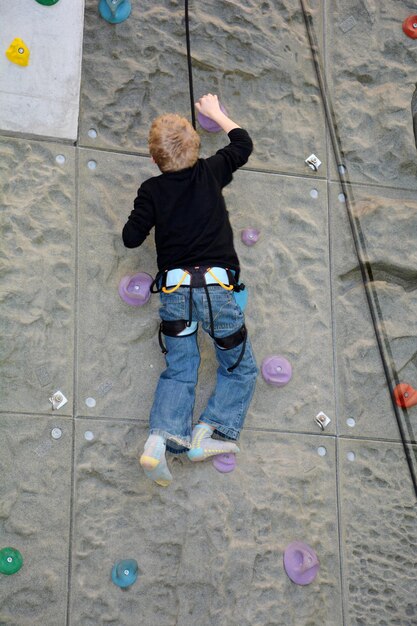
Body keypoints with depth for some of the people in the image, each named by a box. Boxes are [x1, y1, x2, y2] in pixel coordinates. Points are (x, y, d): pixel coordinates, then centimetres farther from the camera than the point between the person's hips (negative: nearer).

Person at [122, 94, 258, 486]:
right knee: (240, 367, 11)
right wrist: (216, 113, 35)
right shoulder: (211, 172, 4)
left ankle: (161, 437, -14)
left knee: (178, 370, 9)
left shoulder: (152, 190, 2)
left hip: (174, 288, 2)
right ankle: (209, 432, -8)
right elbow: (243, 143, 22)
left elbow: (131, 237, 1)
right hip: (216, 285, -1)